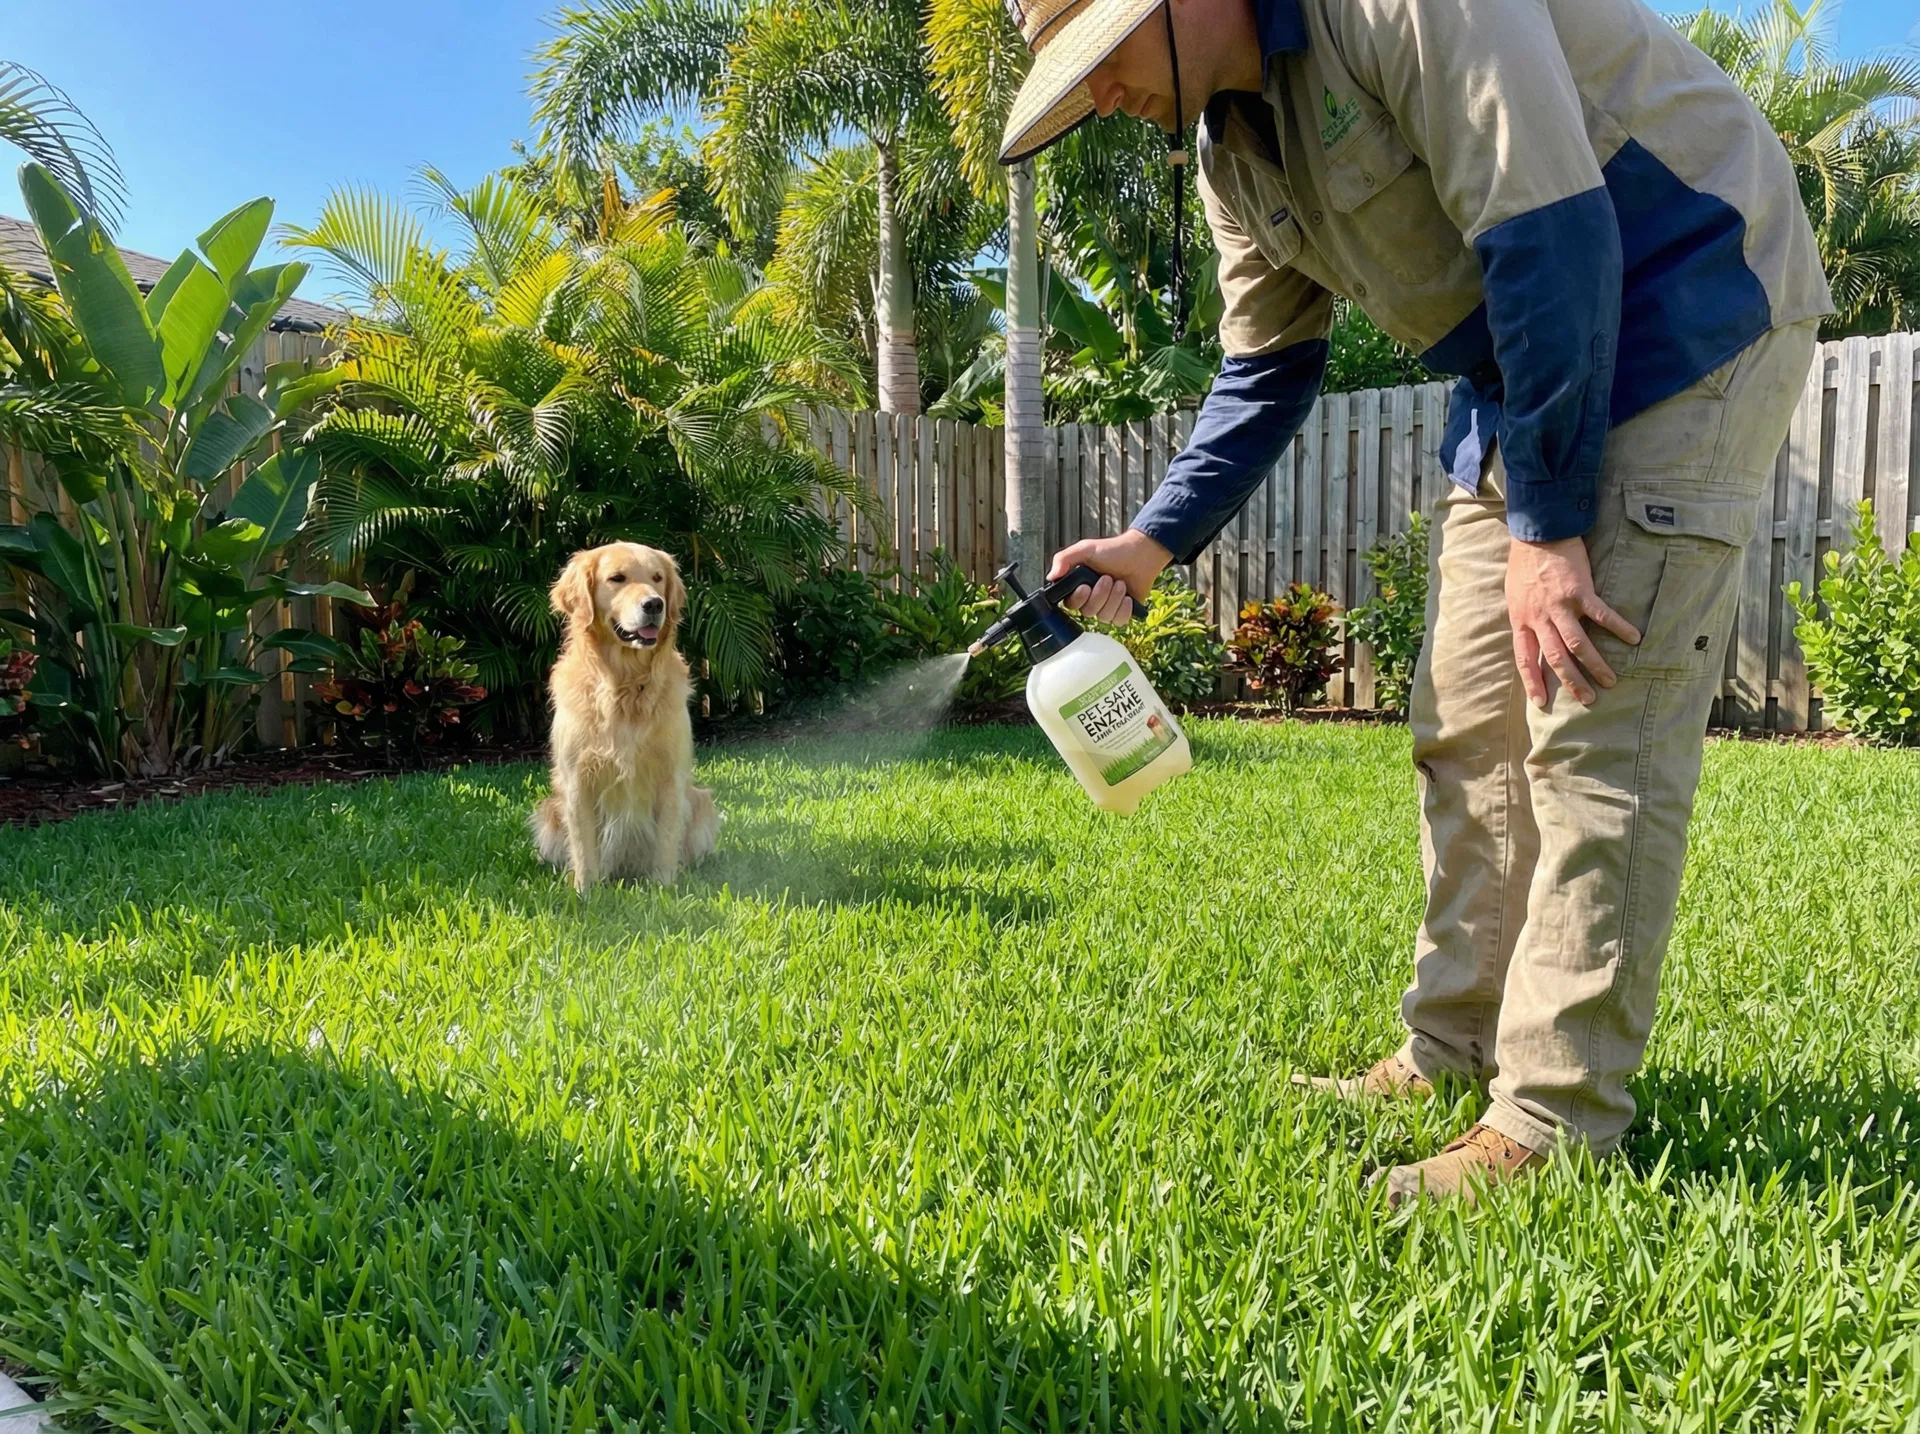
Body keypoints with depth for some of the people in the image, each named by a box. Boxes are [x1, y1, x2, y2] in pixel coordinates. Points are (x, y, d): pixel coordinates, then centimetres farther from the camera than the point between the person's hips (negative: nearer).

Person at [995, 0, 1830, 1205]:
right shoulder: (1234, 148, 6)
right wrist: (1156, 542, 5)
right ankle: (1456, 1049, 15)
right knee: (1470, 728, 5)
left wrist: (1546, 524, -25)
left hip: (1693, 317, -8)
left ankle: (1558, 1124, -7)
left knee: (1594, 733, -14)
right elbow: (1268, 374, 14)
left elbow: (1554, 235, -27)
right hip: (1518, 373, 9)